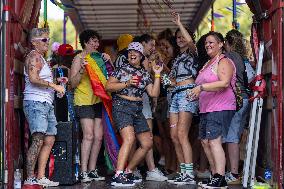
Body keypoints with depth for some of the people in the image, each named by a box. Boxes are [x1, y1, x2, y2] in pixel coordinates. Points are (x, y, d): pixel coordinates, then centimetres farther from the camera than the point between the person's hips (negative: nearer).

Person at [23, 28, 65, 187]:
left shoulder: (42, 58, 25)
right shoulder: (34, 56, -6)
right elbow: (33, 79, -20)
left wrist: (56, 80, 19)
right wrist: (54, 86, -18)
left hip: (46, 103, 11)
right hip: (36, 102, -10)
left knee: (49, 140, 5)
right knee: (38, 140, -18)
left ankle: (41, 177, 5)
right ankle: (30, 178, -19)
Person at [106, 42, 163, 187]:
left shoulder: (145, 74, 14)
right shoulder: (122, 69, 1)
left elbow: (154, 93, 6)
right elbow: (108, 87, -4)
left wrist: (157, 75, 3)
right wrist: (127, 84, -13)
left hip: (137, 110, 7)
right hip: (122, 106, -7)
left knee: (147, 143, 7)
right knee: (129, 138, -28)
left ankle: (128, 172, 18)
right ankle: (118, 176, -34)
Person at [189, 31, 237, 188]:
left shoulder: (224, 62, -6)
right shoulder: (208, 64, 23)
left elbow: (225, 83, -22)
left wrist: (201, 87, -24)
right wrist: (197, 92, 18)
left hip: (220, 108, -10)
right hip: (206, 109, 10)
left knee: (214, 140, -17)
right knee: (205, 141, 7)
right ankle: (215, 176, 11)